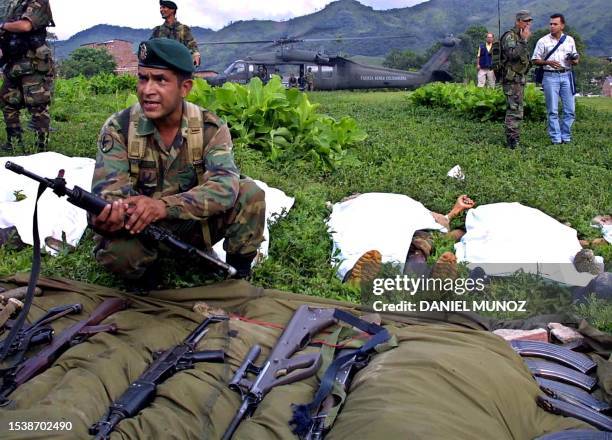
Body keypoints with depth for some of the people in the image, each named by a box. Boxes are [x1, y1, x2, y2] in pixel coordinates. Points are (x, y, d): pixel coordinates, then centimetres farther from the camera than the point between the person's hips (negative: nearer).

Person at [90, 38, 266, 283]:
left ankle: (239, 271, -2)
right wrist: (107, 216, -49)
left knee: (249, 193, -21)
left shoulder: (211, 128, -12)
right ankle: (147, 272, 1)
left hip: (195, 224, 1)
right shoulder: (118, 128, -13)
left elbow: (225, 186, -28)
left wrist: (164, 206, -45)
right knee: (116, 251, -34)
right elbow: (108, 191, -22)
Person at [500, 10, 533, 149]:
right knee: (514, 110, -12)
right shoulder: (510, 36, -12)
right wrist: (524, 40, -26)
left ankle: (514, 138, 20)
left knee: (516, 109, 13)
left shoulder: (520, 37, 17)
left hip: (520, 78, 10)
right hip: (512, 79, -10)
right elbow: (513, 54, -29)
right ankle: (513, 141, -10)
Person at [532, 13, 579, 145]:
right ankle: (556, 139, 4)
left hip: (566, 76, 3)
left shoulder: (570, 40, 12)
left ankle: (566, 137, 13)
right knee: (553, 111, -2)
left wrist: (574, 61, -5)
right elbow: (535, 60, 1)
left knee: (570, 110, 2)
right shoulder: (543, 41, 2)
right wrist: (548, 62, -16)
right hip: (550, 76, -3)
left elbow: (575, 58, 19)